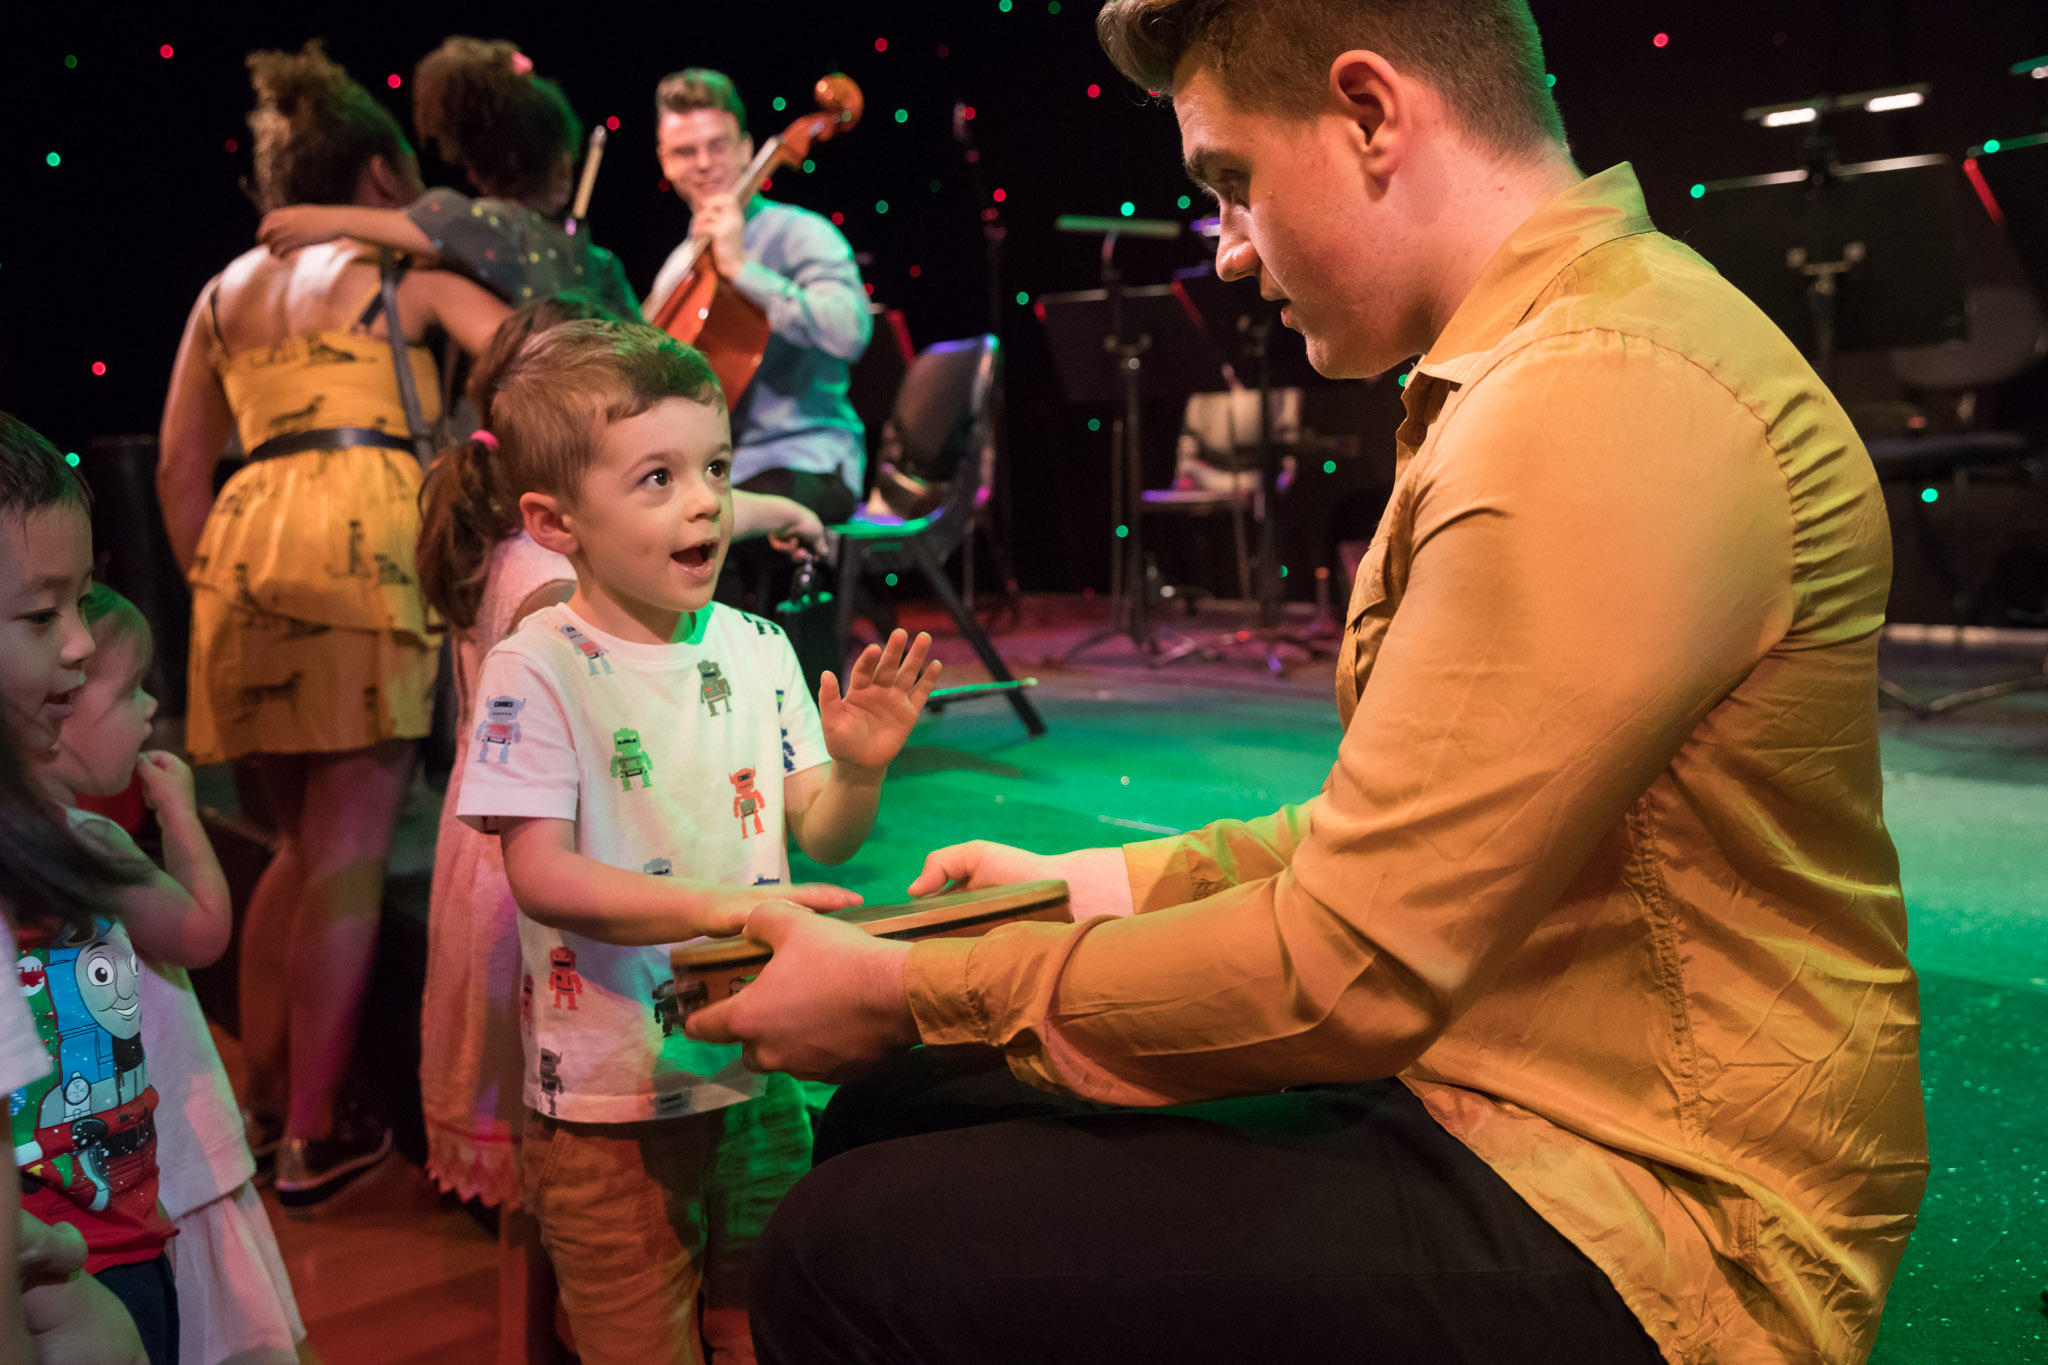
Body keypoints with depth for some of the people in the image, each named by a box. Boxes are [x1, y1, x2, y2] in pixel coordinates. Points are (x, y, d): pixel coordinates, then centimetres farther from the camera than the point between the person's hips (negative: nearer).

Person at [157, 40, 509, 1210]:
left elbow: (180, 465, 20)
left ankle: (262, 1102, 23)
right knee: (352, 850, -4)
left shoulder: (229, 289, 24)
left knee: (302, 842, 18)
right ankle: (315, 1135, -2)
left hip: (245, 544, 6)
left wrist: (210, 577, 23)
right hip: (360, 532, -6)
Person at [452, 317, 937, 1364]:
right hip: (608, 1098, -4)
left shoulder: (756, 650, 0)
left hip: (756, 1069, 4)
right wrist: (715, 905, -31)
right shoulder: (537, 668, -14)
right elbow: (542, 876, -21)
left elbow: (822, 840, 4)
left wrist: (858, 771, -16)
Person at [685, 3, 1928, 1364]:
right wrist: (1109, 882, 14)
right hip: (1467, 1087, 10)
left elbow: (1344, 971, -23)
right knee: (896, 1122, 10)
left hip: (1638, 1224, -10)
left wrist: (913, 988, -11)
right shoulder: (1548, 355, 11)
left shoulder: (1596, 399, -23)